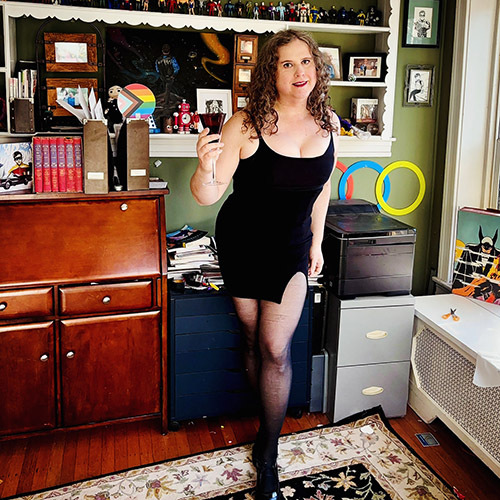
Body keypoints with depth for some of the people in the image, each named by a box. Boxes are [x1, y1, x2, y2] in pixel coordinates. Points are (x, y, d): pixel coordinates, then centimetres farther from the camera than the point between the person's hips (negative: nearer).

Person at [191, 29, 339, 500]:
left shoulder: (327, 122, -3)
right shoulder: (246, 124, -17)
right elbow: (207, 196, -19)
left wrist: (316, 242, 12)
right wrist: (205, 169, -41)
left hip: (291, 248, 2)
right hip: (241, 244, -1)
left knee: (276, 349, -2)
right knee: (254, 343, 10)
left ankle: (268, 454, 15)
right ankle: (269, 426, 33)